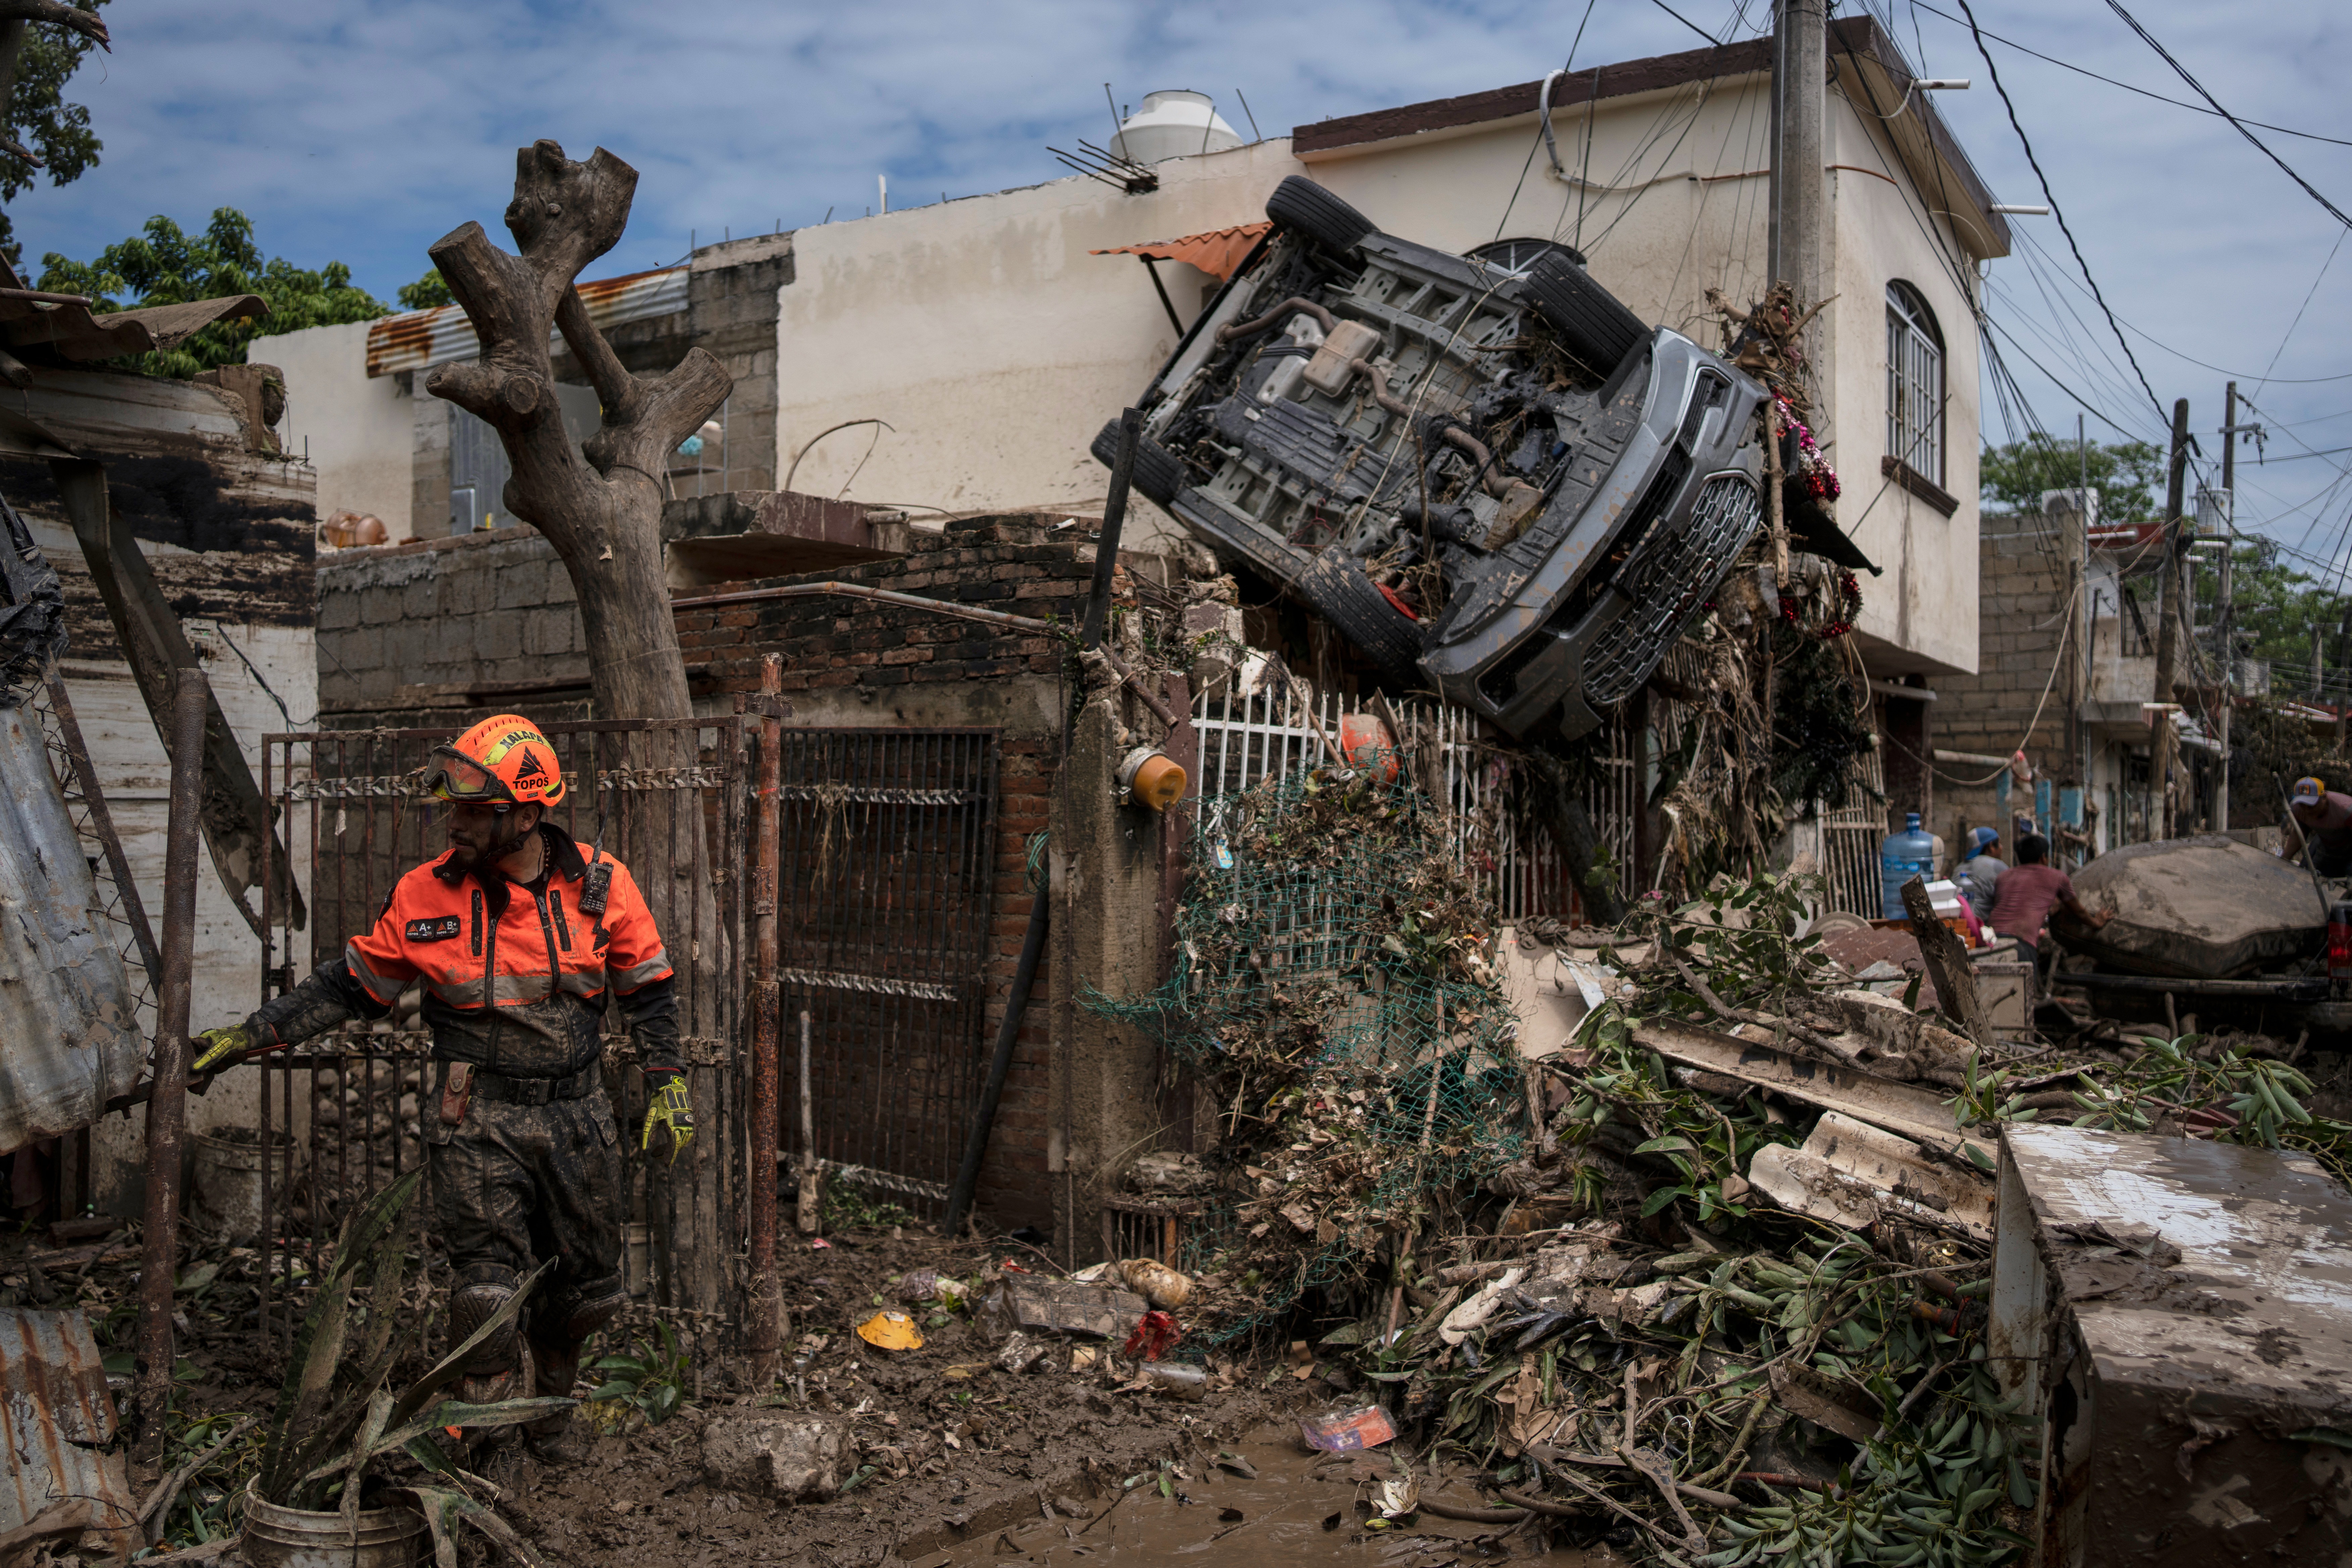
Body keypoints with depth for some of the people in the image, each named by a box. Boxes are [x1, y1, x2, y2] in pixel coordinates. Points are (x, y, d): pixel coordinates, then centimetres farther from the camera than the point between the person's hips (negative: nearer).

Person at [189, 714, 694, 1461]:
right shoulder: (426, 895, -6)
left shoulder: (600, 886, -5)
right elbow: (350, 985, 5)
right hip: (477, 1118, -1)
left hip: (576, 1115, 2)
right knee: (487, 1282, -10)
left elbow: (650, 989, 4)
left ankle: (549, 1404, 39)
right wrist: (250, 1036, 2)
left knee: (585, 1286, 13)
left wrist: (667, 1083, 1)